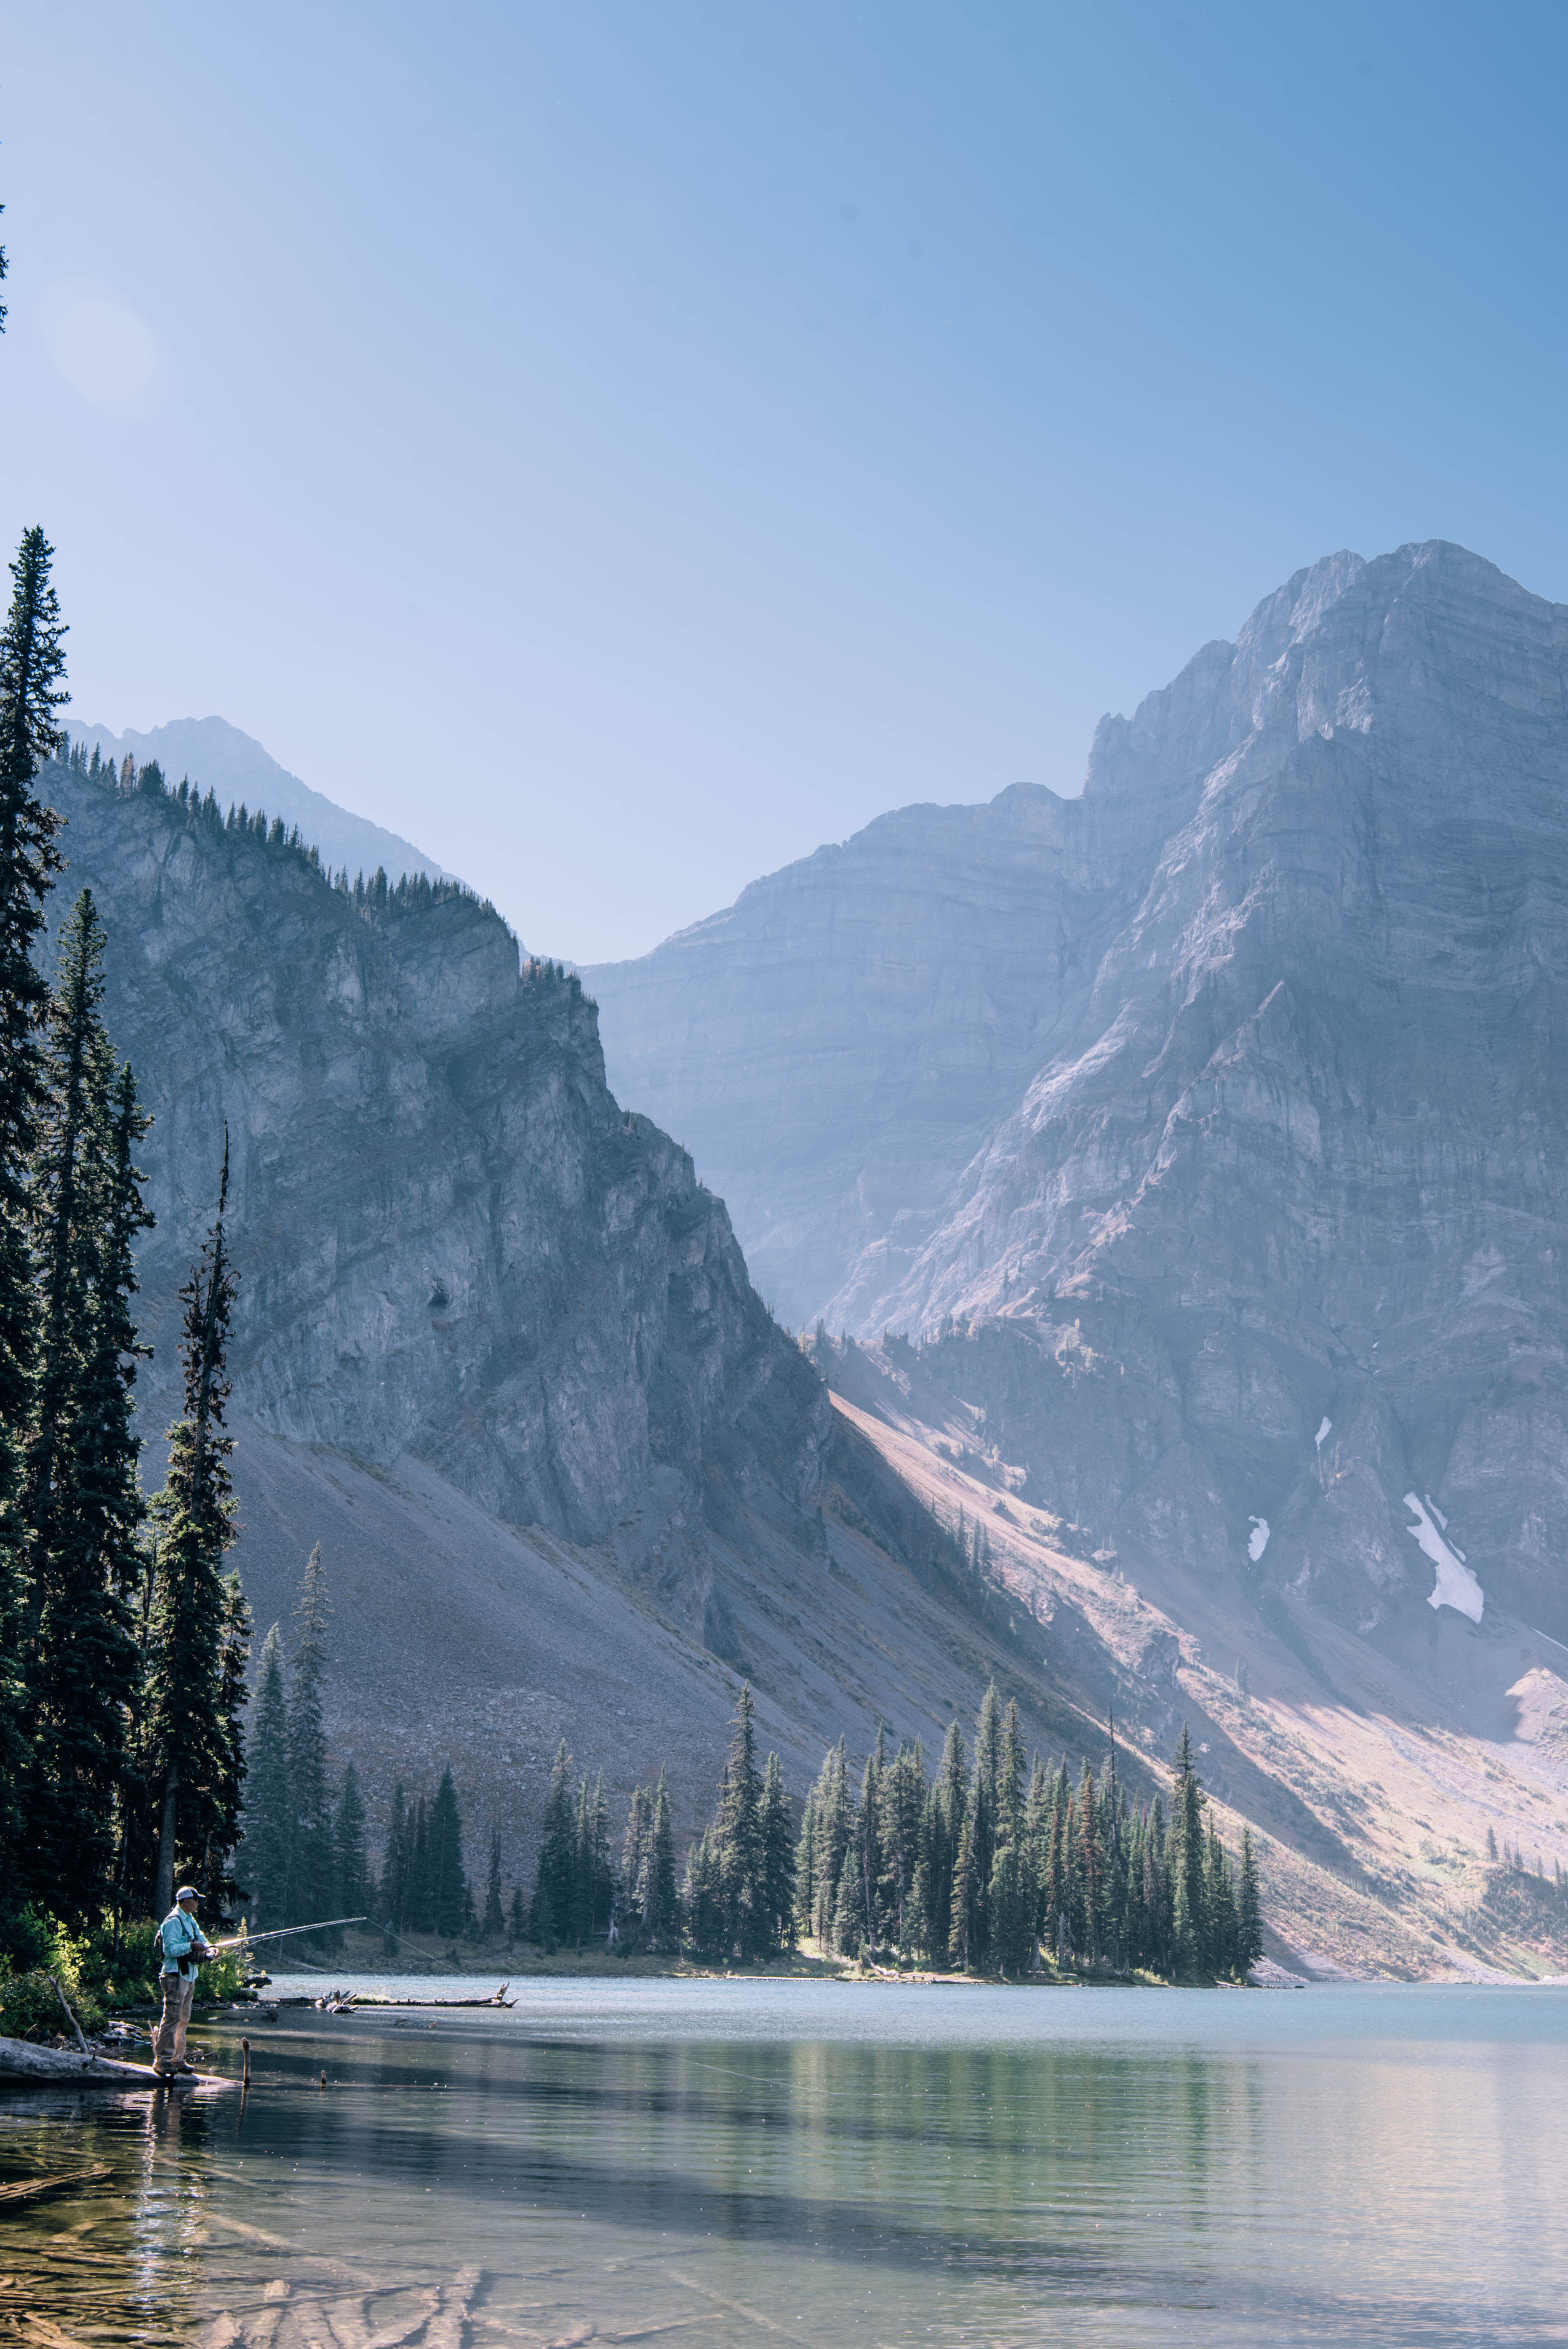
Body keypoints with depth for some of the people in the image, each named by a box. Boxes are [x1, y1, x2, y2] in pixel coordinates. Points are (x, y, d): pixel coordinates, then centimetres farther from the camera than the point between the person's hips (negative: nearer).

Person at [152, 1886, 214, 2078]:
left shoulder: (190, 1919, 16)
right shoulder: (173, 1922, -15)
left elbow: (200, 1938, 15)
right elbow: (169, 1949, -22)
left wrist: (209, 1948, -5)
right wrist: (191, 1946, -27)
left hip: (189, 1975, 10)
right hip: (176, 1976, -10)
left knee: (183, 2019, 14)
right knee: (172, 2017, -11)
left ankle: (177, 2058, 20)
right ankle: (161, 2060, -8)